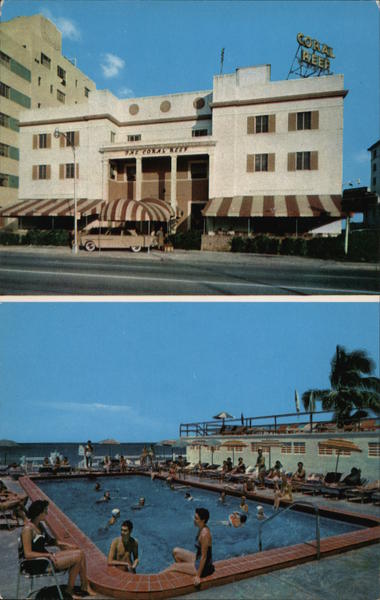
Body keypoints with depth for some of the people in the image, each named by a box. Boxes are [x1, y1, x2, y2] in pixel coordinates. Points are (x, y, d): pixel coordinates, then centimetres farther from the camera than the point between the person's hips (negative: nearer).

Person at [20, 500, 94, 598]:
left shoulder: (40, 524, 8)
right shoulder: (28, 529, -20)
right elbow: (28, 554, -23)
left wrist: (65, 544, 9)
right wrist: (49, 555, -24)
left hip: (46, 557, 9)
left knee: (80, 553, -2)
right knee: (77, 558, -14)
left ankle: (85, 587, 8)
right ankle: (69, 591, 2)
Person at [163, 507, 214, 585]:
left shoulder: (204, 534, -29)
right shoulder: (202, 529, 0)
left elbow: (204, 557, -25)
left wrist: (198, 576, -21)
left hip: (203, 566, -9)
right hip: (198, 558, 9)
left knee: (174, 566, -2)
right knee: (176, 551, 11)